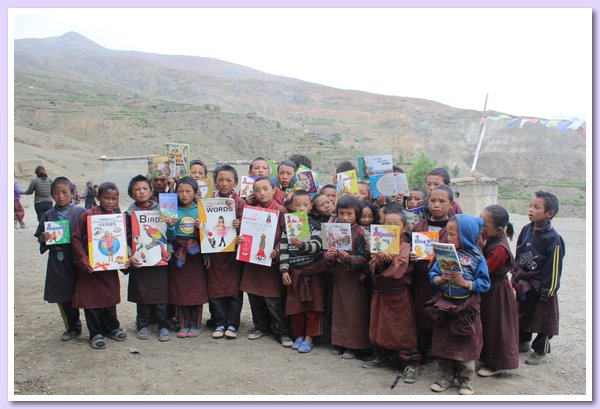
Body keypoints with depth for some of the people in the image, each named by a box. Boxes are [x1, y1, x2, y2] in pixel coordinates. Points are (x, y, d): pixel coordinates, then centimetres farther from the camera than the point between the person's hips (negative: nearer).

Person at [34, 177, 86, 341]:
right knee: (64, 297, 13)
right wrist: (43, 238, -11)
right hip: (57, 263, 4)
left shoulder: (81, 213, -6)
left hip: (77, 260, -4)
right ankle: (73, 327, 30)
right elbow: (39, 238, 11)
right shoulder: (48, 216, 4)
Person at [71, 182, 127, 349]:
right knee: (91, 299, 5)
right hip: (90, 267, -4)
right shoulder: (87, 215, -10)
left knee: (110, 297, 15)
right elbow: (76, 239, -9)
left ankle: (111, 328, 31)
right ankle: (96, 333, 19)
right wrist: (84, 260, -15)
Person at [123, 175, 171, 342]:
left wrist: (169, 251, -4)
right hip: (139, 261, 0)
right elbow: (126, 238, 2)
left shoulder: (160, 211, 7)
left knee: (161, 294, 2)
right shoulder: (129, 214, 4)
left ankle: (163, 326, 14)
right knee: (142, 296, 6)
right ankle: (143, 325, 21)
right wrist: (129, 256, -11)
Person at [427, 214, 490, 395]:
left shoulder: (476, 258, -9)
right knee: (442, 342, 12)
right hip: (444, 305, 4)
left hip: (467, 307, -3)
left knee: (466, 344, 8)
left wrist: (464, 283, -22)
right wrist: (441, 279, -18)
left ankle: (465, 379, 24)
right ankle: (446, 376, 29)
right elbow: (432, 275, 2)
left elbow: (484, 283, -11)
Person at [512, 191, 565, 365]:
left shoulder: (553, 238, -19)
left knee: (543, 318, 8)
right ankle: (523, 342, 39)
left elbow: (554, 267, -15)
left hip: (541, 286, -6)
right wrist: (516, 278, 11)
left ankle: (540, 351, 24)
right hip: (523, 284, 7)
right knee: (523, 314, 20)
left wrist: (547, 290, -13)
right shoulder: (526, 230, 0)